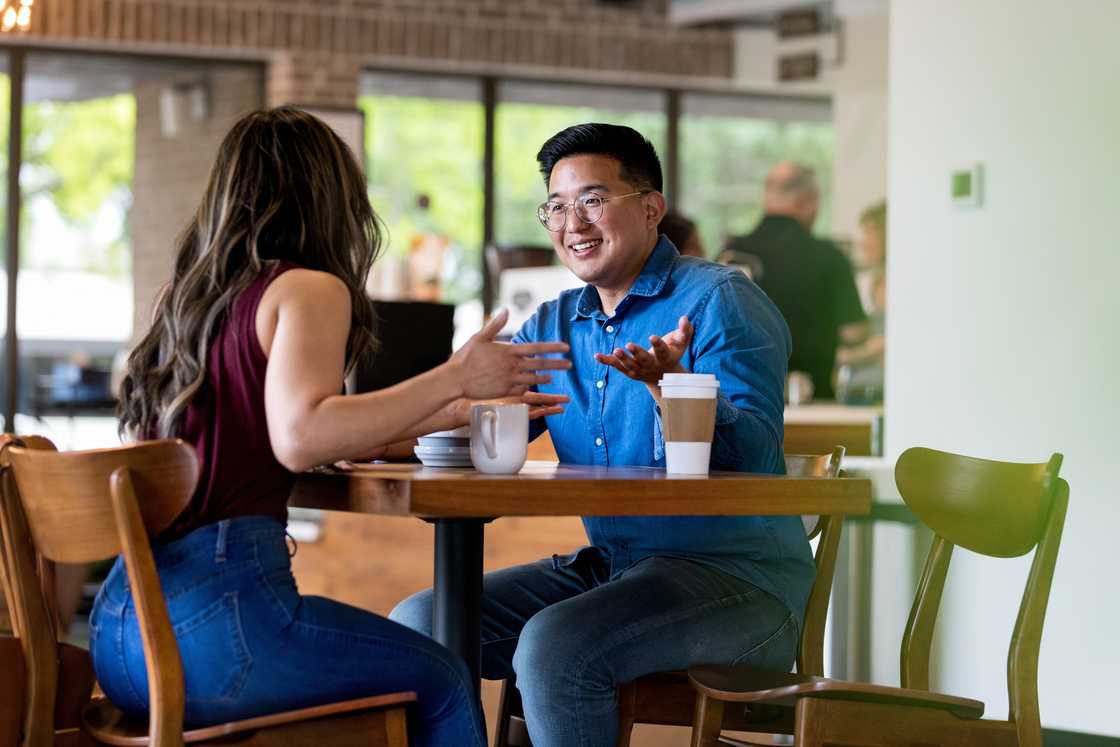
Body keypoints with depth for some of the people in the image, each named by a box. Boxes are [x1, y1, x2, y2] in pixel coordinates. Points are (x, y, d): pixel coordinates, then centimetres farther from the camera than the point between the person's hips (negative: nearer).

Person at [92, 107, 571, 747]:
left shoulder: (188, 297, 19)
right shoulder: (309, 287, -5)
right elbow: (300, 440, -23)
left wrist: (460, 410, 38)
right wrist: (455, 376, -14)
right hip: (215, 610, -9)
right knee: (442, 681, 10)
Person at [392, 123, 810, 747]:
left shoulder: (720, 300, -8)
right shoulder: (553, 325, 15)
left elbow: (754, 456, -19)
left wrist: (668, 382, -36)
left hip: (738, 578, -7)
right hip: (607, 567, 8)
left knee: (554, 646, -31)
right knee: (416, 625, -6)